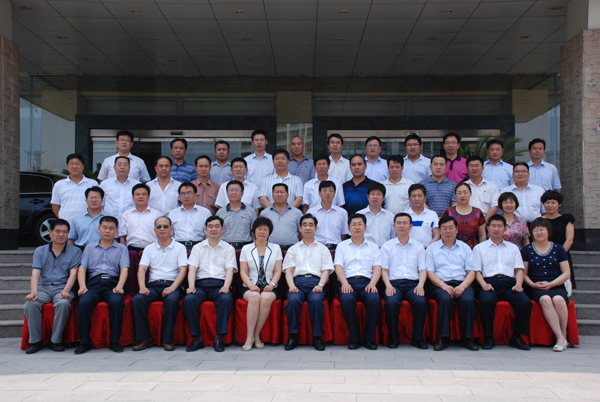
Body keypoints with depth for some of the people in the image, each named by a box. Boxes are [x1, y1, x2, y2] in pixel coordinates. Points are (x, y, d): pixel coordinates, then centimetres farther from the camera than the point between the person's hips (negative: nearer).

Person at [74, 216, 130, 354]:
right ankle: (85, 342, -17)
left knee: (117, 302, -34)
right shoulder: (90, 248, 24)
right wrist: (82, 286, -7)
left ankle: (114, 341, -21)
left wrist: (119, 286, -14)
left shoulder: (121, 248, 19)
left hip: (112, 283, -1)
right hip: (93, 283, 2)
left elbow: (124, 269, 5)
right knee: (83, 303, -30)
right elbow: (82, 269, 13)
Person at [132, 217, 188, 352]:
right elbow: (141, 269, 6)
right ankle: (144, 338, -17)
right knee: (137, 299, -27)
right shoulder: (149, 248, 18)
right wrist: (142, 287, -14)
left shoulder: (179, 248, 11)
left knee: (172, 300, -36)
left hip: (172, 284, -2)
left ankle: (168, 339, -23)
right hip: (153, 285, 3)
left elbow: (183, 270, -1)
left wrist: (172, 287, -17)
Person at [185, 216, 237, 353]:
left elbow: (230, 270, 3)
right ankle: (197, 338, -21)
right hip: (201, 284, 1)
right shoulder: (198, 248, 21)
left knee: (226, 299, -35)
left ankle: (219, 338, -27)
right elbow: (192, 268, 8)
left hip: (219, 284, -1)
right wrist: (191, 286, -12)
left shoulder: (228, 249, 17)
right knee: (189, 299, -31)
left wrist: (226, 287, -17)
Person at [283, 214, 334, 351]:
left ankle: (317, 337, -24)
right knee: (293, 300, -33)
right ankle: (293, 336, -21)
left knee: (316, 300, -35)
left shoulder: (322, 249, 24)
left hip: (316, 281, -1)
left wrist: (320, 285, -9)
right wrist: (291, 285, -9)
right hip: (298, 281, 1)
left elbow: (326, 270, 12)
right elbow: (288, 270, 12)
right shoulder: (293, 249, 26)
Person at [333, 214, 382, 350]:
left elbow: (377, 267, 10)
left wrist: (372, 283, -10)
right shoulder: (342, 246, 20)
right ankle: (354, 338, -19)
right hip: (348, 281, 0)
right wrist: (345, 283, -13)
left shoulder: (373, 246, 22)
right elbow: (338, 266, 6)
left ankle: (370, 338, -17)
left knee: (375, 299, -33)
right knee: (347, 300, -35)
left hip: (367, 281, 1)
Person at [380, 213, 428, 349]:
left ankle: (417, 338, -13)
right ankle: (393, 337, -14)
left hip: (413, 283, 1)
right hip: (394, 283, -1)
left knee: (421, 302, -31)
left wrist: (420, 285, -8)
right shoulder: (386, 246, 15)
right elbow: (384, 269, 8)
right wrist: (388, 285, -11)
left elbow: (423, 269, 12)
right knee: (391, 302, -33)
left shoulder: (418, 247, 19)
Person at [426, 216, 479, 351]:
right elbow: (430, 272, 4)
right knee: (446, 299, -35)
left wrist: (462, 286, -9)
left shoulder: (465, 248, 20)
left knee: (468, 300, -32)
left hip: (462, 284, 2)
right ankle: (443, 338, -27)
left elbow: (471, 272, 11)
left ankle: (467, 338, -21)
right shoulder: (432, 248, 15)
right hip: (439, 284, -1)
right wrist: (444, 286, -13)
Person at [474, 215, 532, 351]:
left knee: (525, 302, -29)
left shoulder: (513, 248, 27)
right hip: (490, 282, -2)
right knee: (486, 301, -36)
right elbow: (476, 270, 8)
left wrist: (518, 284, -5)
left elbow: (519, 269, 16)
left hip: (509, 283, 2)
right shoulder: (479, 248, 19)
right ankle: (489, 338, -20)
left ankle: (516, 337, -13)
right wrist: (483, 284, -12)